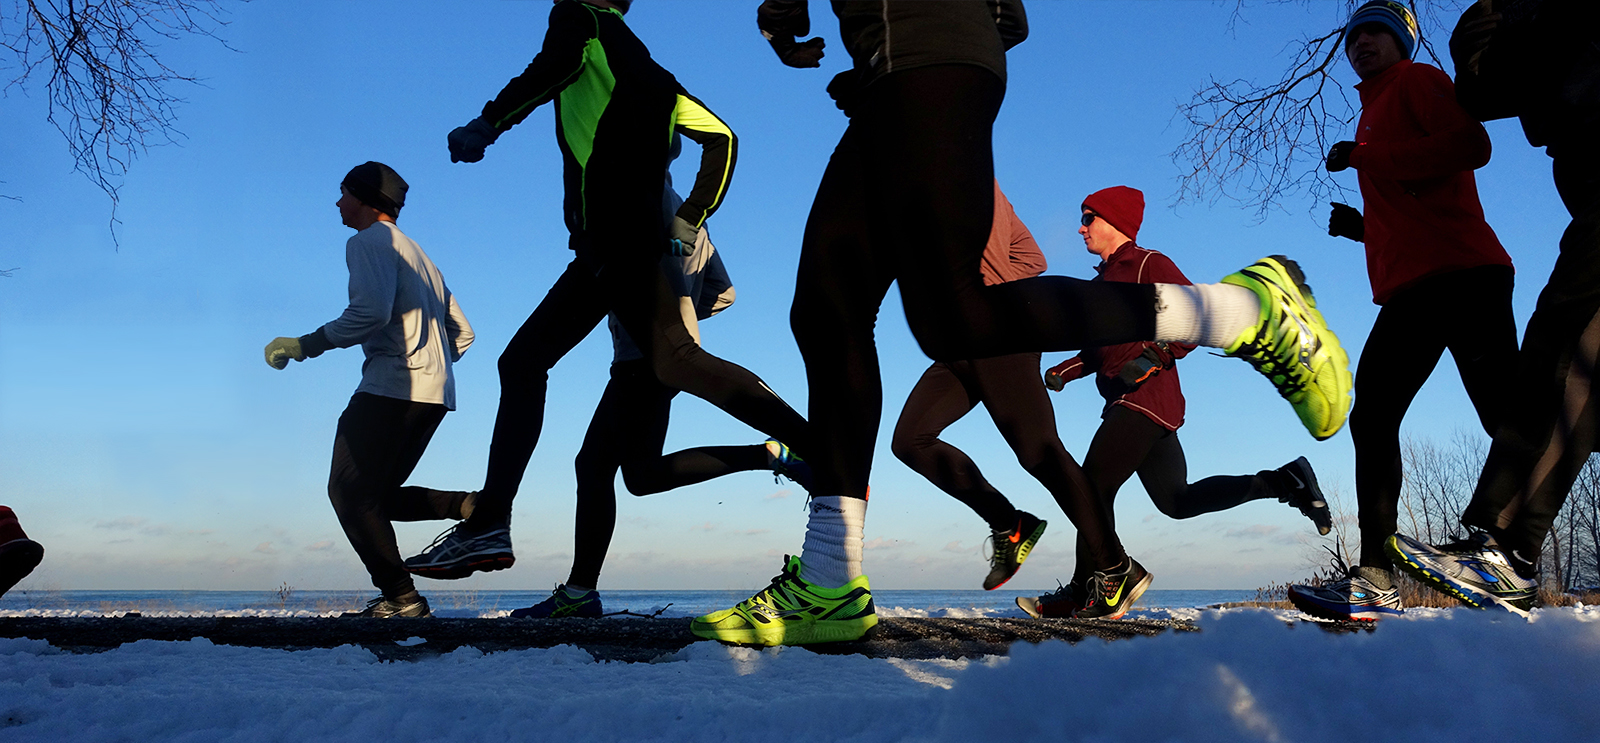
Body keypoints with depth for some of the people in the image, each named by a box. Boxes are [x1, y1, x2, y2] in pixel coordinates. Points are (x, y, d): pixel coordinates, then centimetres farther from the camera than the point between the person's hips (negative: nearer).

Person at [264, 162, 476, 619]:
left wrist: (305, 346, -10)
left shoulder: (369, 241, 0)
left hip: (391, 387, -9)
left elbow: (372, 311, -18)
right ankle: (469, 507, -5)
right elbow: (462, 333, 24)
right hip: (435, 394, 9)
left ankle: (400, 597, -10)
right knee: (376, 495, 14)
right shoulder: (417, 254, 28)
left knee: (350, 492, -5)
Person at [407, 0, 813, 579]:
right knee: (522, 359, 13)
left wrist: (485, 126, -1)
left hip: (615, 232, -9)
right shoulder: (647, 70, 27)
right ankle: (490, 523, 14)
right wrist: (686, 223, 17)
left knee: (675, 361, -24)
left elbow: (551, 68, -14)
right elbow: (720, 136, 22)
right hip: (607, 250, 9)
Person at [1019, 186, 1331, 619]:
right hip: (1130, 403, 9)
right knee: (1177, 501, 10)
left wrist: (1154, 357, -23)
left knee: (1093, 487, -11)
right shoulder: (1101, 280, 21)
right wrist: (1065, 371, 9)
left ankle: (1088, 593, -7)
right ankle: (1284, 482, 16)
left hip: (1145, 398, -9)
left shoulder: (1147, 264, -4)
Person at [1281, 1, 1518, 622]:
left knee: (1506, 413, -12)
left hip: (1460, 272, -9)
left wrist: (1364, 158, -10)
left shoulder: (1418, 81, 8)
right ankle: (1376, 577, -3)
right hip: (1407, 290, 9)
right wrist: (1361, 227, 14)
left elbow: (1471, 145, -12)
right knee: (1371, 418, -1)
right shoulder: (1375, 115, 31)